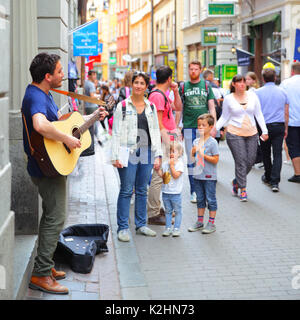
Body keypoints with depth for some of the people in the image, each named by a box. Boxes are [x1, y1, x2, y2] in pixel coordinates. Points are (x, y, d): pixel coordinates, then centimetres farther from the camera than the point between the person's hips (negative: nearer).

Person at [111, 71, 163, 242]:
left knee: (142, 190, 11)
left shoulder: (151, 107, 12)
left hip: (147, 153, 4)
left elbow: (156, 132, 12)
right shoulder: (123, 106, 0)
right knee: (126, 191, -3)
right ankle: (123, 227, 4)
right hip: (128, 152, -4)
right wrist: (116, 156, -9)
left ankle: (141, 225, 20)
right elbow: (116, 133, -2)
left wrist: (158, 155, 4)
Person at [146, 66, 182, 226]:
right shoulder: (157, 95, -15)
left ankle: (157, 209, 23)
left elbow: (178, 108, 24)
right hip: (163, 139, -10)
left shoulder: (163, 95, 17)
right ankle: (153, 214, -5)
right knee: (159, 176, -8)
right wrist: (168, 139, -18)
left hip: (168, 137, 10)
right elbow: (158, 123, -18)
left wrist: (175, 91, 13)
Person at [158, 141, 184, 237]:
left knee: (177, 211, 4)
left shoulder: (180, 163, -8)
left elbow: (176, 175, -19)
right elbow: (161, 175, 8)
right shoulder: (165, 163, 6)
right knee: (168, 211, 12)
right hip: (166, 191, 5)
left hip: (175, 192, -4)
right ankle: (168, 228, 18)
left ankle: (176, 228, 11)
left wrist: (172, 165, -18)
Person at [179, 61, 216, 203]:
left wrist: (213, 126, -4)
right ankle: (194, 190, 7)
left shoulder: (206, 86, 8)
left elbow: (211, 107, 6)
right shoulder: (183, 87, 8)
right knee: (191, 160, 1)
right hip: (189, 127, 0)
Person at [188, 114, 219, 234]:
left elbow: (215, 160, -14)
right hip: (197, 175, 6)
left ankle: (211, 223, 9)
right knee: (200, 199, 15)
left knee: (210, 199, 2)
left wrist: (203, 155, -19)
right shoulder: (196, 141, 8)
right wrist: (193, 152, -6)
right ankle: (199, 222, 25)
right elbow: (192, 158, 14)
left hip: (209, 176, -6)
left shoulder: (212, 142, -10)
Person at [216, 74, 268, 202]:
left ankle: (236, 181, 28)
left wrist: (264, 131, 5)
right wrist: (214, 128, -7)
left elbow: (259, 115, 10)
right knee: (241, 161, -7)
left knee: (250, 161, 3)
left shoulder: (252, 95, 6)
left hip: (251, 134, 3)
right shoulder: (228, 98, 0)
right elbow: (224, 117, 6)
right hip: (235, 134, -3)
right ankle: (243, 189, 4)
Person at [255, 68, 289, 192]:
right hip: (279, 126, 1)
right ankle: (275, 182, -11)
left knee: (266, 153, 15)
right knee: (277, 154, -1)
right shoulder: (282, 92, 6)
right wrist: (286, 128, 18)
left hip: (265, 126, -1)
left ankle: (268, 177, 30)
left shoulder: (258, 92, -3)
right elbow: (286, 113, 10)